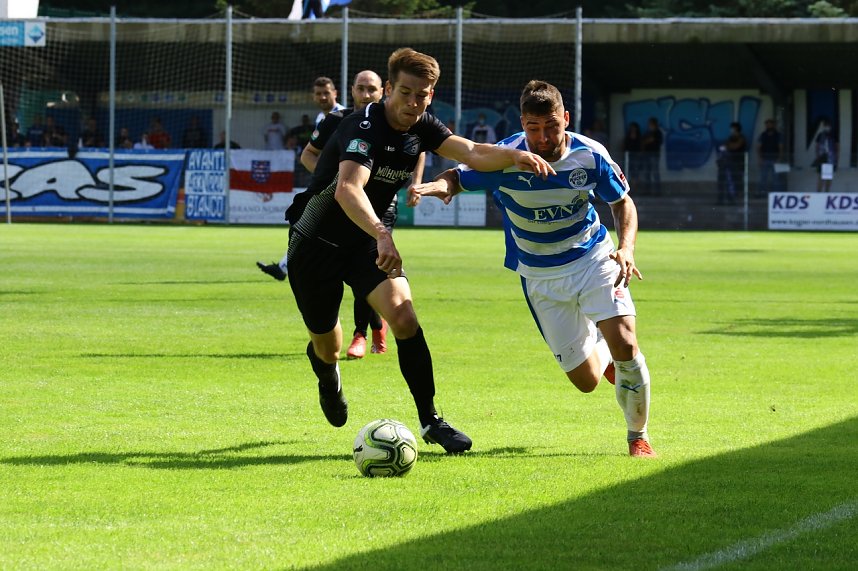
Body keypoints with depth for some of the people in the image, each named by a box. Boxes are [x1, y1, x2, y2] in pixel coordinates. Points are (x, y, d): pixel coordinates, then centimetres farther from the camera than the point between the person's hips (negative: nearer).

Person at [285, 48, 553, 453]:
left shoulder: (422, 128, -5)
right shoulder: (364, 128, -29)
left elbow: (473, 153, -16)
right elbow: (348, 190, -45)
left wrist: (513, 156, -38)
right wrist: (382, 236, -61)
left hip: (368, 241, 5)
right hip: (317, 242, -5)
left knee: (404, 318, -19)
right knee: (327, 347, 8)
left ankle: (430, 420, -11)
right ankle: (328, 378, 48)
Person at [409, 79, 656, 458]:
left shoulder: (590, 156, -16)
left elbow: (622, 202, -1)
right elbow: (459, 177, -6)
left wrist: (626, 248, -19)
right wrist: (440, 185, -31)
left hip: (593, 258, 0)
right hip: (541, 277, 0)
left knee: (624, 342, -21)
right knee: (586, 380, 0)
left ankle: (638, 436, 3)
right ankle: (600, 350, 42)